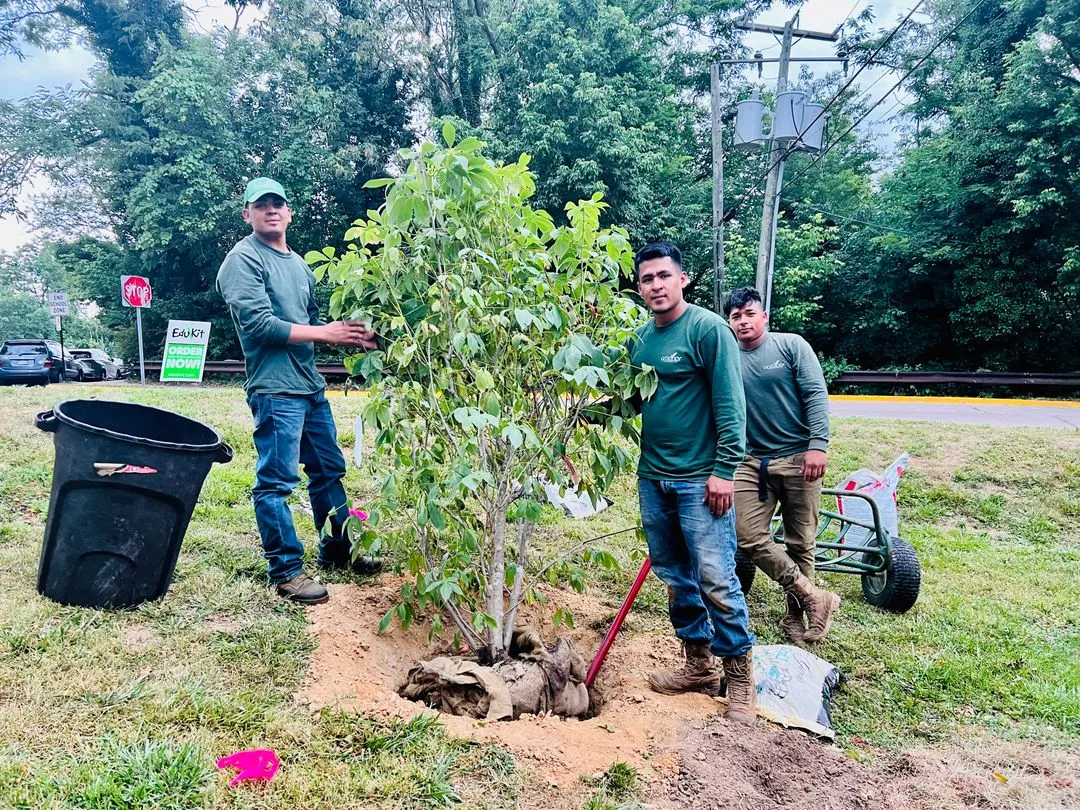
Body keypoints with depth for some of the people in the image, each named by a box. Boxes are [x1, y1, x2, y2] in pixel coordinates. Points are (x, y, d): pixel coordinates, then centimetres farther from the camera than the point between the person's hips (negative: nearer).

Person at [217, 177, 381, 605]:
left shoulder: (298, 263, 18)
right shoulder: (243, 259, -7)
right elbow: (258, 324, -17)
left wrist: (352, 336, 3)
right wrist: (326, 333, -14)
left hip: (311, 386, 9)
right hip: (275, 390, -9)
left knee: (329, 470, 15)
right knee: (276, 482, -3)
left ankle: (336, 550, 29)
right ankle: (286, 570, 7)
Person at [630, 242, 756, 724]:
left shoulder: (708, 329, -10)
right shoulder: (640, 338, 10)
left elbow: (730, 405, -13)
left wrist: (725, 470, -17)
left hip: (699, 480, -7)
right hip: (653, 477, 7)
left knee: (716, 581, -4)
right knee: (674, 577, 14)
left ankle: (740, 677, 14)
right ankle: (699, 666, 29)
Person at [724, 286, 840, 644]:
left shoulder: (791, 345, -1)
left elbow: (816, 395, -7)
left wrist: (818, 445, -18)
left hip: (798, 458, -3)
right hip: (752, 462, 3)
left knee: (800, 543, 6)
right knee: (750, 539, -9)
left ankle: (795, 615, 23)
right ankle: (814, 597, 3)